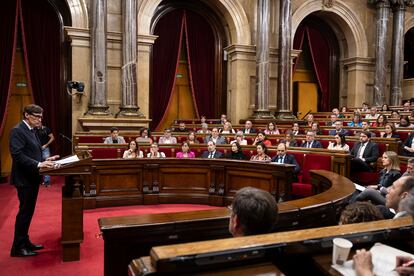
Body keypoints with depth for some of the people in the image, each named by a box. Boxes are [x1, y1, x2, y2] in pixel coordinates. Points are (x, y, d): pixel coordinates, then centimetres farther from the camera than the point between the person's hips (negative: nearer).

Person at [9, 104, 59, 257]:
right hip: (24, 179, -9)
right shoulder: (17, 131, -15)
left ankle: (24, 242, 27)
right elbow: (17, 155, -24)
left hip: (32, 177, 9)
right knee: (24, 212, -1)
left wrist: (45, 160, 5)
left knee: (28, 212, 16)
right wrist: (38, 164, -29)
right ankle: (17, 247, 10)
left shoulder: (30, 131, 13)